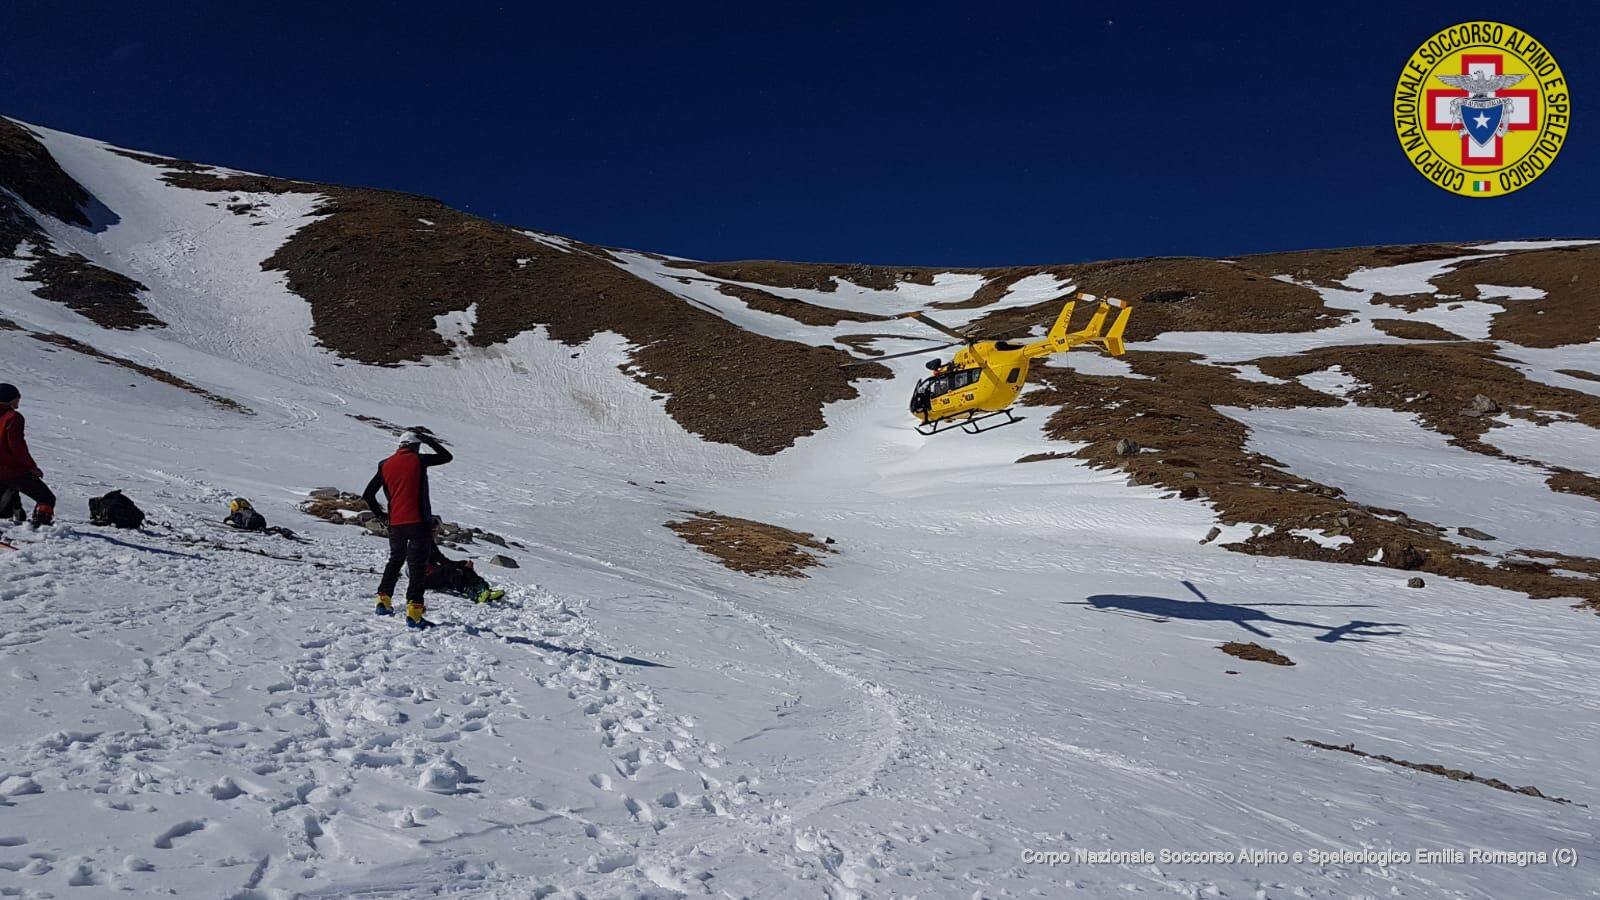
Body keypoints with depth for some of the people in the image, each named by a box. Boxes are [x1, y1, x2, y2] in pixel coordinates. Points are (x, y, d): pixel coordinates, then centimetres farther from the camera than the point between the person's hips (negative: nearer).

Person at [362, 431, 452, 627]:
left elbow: (368, 495, 10)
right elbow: (447, 456, 7)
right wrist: (429, 440, 16)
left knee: (395, 560, 25)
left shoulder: (385, 465, 7)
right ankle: (414, 612, -10)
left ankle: (383, 601, 29)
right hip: (418, 522, -5)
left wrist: (379, 514, 23)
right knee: (418, 566, -4)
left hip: (395, 523, 5)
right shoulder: (418, 460, -6)